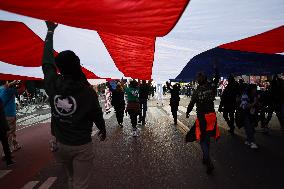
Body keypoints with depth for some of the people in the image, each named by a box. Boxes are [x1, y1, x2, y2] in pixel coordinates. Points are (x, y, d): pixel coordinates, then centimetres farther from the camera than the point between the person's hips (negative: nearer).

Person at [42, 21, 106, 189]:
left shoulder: (53, 84, -12)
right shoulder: (88, 91, -19)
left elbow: (47, 62, 4)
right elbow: (97, 115, -6)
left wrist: (50, 32, 14)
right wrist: (103, 131, 15)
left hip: (60, 144, 5)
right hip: (81, 146, -4)